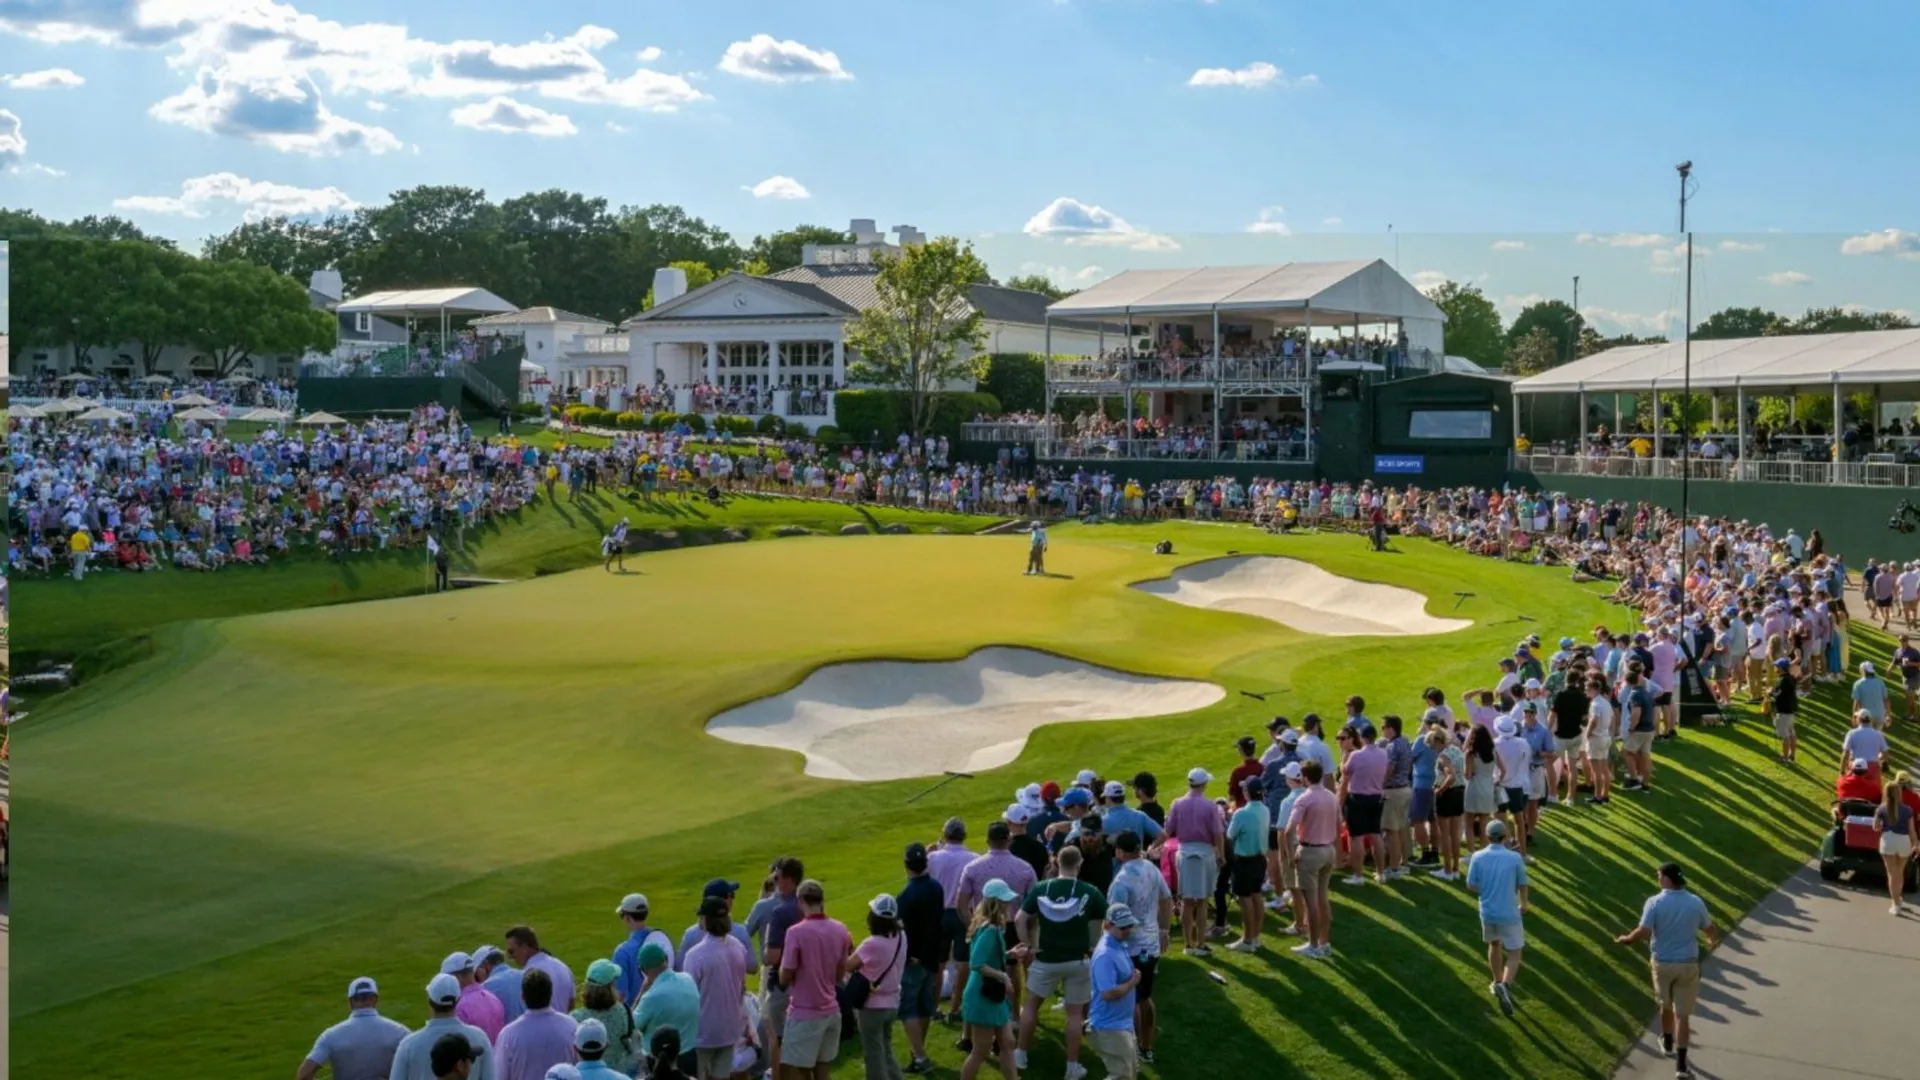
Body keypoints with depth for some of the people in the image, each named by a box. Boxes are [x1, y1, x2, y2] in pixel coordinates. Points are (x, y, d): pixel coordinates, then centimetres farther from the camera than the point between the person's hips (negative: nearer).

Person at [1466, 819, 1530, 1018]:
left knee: (1494, 945, 28)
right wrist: (1523, 904, 20)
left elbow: (1471, 886, -4)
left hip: (1487, 912, 3)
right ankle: (1505, 985, -17)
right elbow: (1522, 886, 0)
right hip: (1509, 913, -3)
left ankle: (1498, 983, 40)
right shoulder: (1515, 858, -11)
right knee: (1514, 955, 8)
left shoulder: (1478, 857, -7)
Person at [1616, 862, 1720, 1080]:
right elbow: (1712, 930, 7)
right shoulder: (1696, 903, -7)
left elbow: (1643, 933, -23)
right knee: (1683, 1014, 5)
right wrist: (1712, 941, 31)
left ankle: (1667, 1042, 48)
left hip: (1662, 963, 0)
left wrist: (1625, 939, -3)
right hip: (1687, 965, 0)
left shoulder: (1654, 902, -15)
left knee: (1666, 1005, 25)